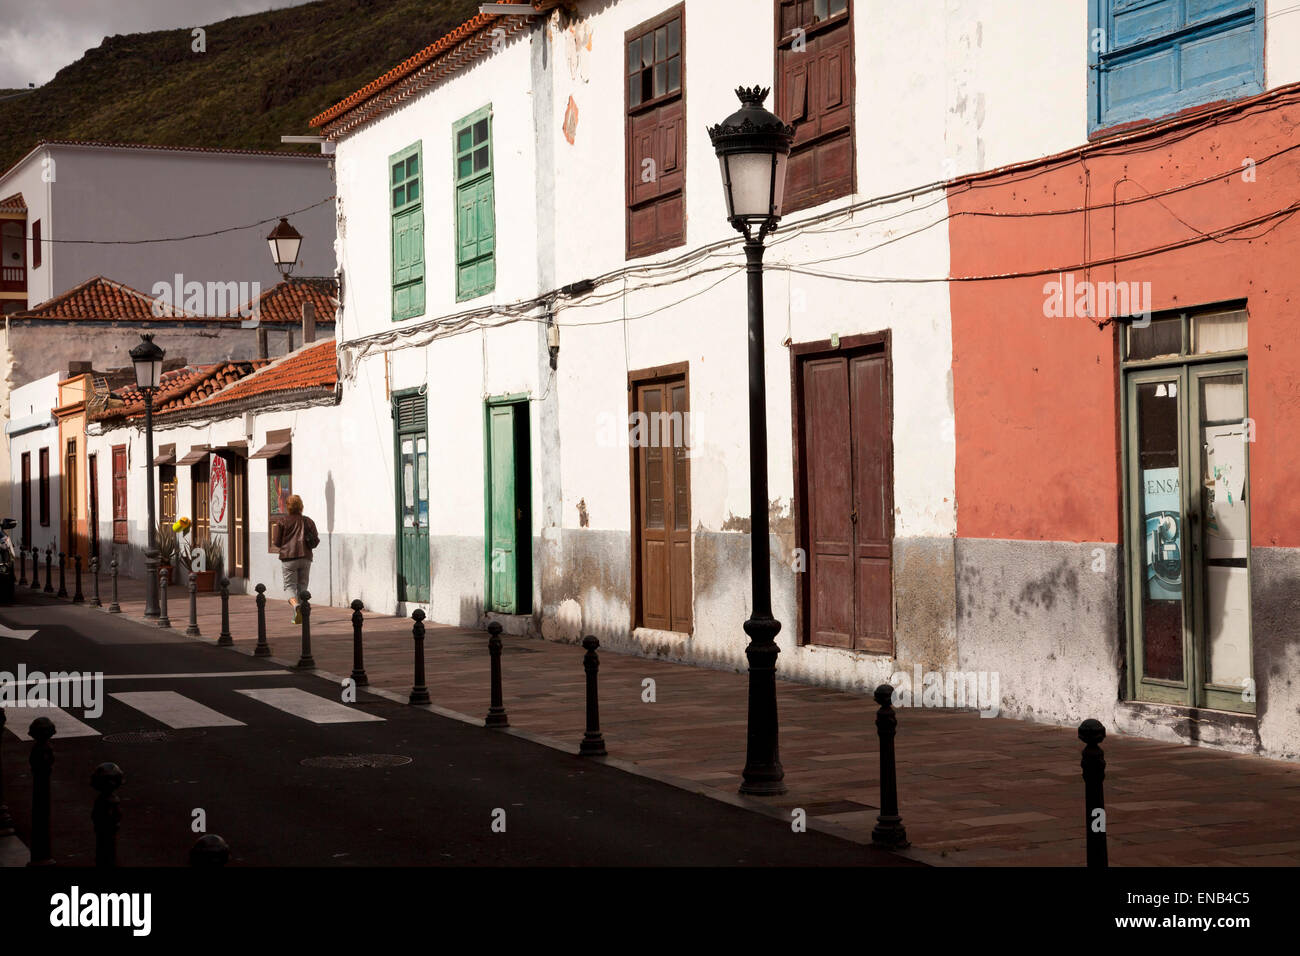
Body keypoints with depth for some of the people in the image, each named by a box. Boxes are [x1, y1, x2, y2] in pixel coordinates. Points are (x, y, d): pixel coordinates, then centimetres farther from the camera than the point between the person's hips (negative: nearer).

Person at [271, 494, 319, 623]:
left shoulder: (283, 520, -1)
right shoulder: (308, 521, 7)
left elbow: (276, 542, -2)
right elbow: (316, 541, 5)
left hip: (288, 557, -3)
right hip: (305, 558, 3)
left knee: (290, 586, 0)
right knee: (302, 586, 11)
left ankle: (296, 605, -29)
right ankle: (299, 616, 9)